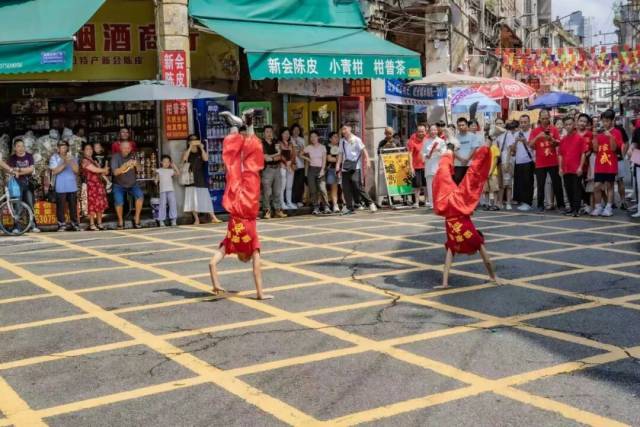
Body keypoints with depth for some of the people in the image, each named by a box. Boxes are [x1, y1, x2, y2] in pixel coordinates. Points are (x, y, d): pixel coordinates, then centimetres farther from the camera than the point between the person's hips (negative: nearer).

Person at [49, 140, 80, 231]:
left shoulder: (72, 158, 10)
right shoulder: (54, 158, 2)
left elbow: (76, 170, -1)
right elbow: (54, 171, -9)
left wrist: (70, 162, -16)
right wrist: (64, 164, -18)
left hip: (72, 186, 3)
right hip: (60, 187, -3)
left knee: (73, 206, 6)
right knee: (60, 206, -4)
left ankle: (74, 223, 13)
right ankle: (61, 224, 2)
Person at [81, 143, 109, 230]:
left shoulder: (94, 161, 20)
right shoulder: (84, 161, -6)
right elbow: (95, 170, -15)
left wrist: (104, 172, -2)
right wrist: (104, 170, 0)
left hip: (99, 184, 8)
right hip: (91, 185, -8)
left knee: (101, 205, 6)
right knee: (93, 205, -7)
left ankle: (99, 223, 13)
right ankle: (92, 225, -2)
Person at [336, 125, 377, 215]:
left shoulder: (356, 139, -1)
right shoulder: (342, 141, 13)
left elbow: (364, 150, -3)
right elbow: (341, 154, 16)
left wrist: (367, 161, -14)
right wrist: (338, 165, 5)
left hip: (355, 166, -5)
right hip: (345, 167, 5)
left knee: (356, 183, -17)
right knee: (345, 187, 0)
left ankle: (370, 203, -7)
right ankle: (349, 207, 10)